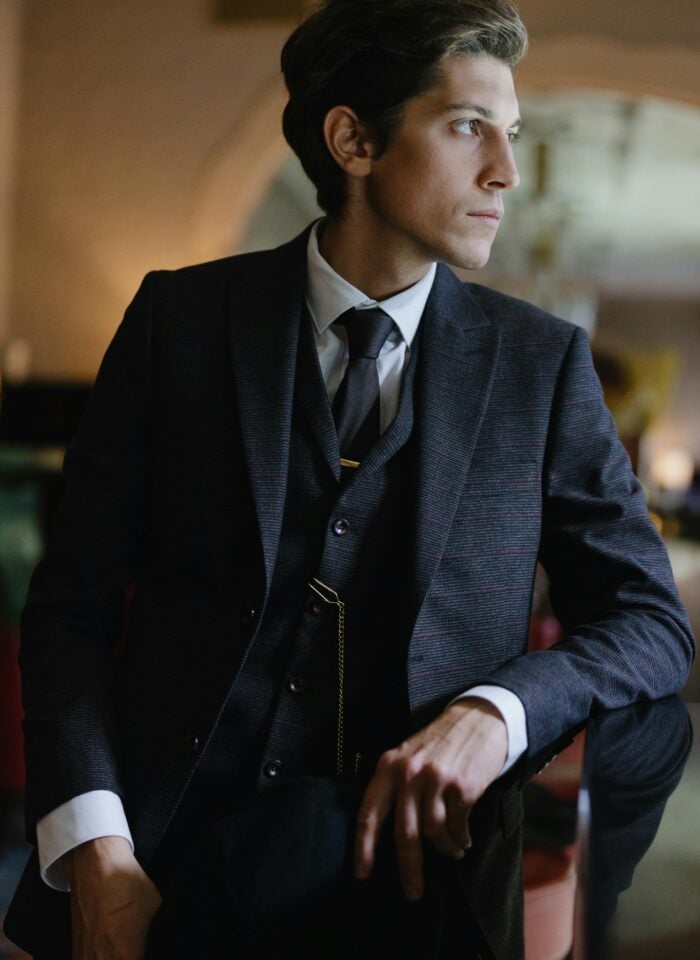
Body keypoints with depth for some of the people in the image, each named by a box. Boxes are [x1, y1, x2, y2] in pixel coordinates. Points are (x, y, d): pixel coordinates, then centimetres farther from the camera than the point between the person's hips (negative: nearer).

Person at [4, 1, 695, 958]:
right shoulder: (180, 317, -2)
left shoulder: (543, 363, 0)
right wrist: (96, 854, -18)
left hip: (415, 881, 1)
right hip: (166, 875, 0)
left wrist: (494, 711, -19)